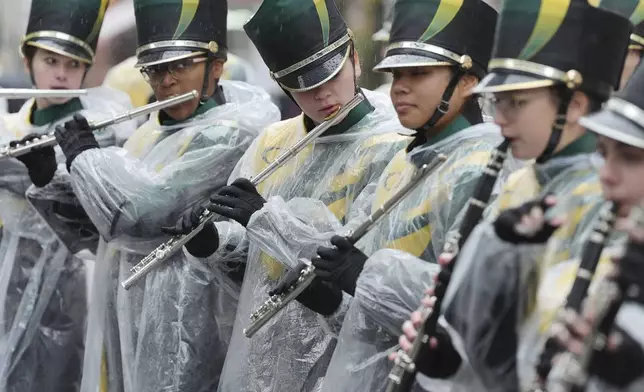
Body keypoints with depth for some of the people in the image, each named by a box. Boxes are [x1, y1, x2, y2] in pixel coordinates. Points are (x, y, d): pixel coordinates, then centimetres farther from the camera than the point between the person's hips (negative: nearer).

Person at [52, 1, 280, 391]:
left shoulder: (230, 133, -14)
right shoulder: (152, 131, 15)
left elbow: (144, 209, -21)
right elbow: (88, 223, 22)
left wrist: (86, 155, -7)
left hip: (184, 321, -8)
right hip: (125, 318, 9)